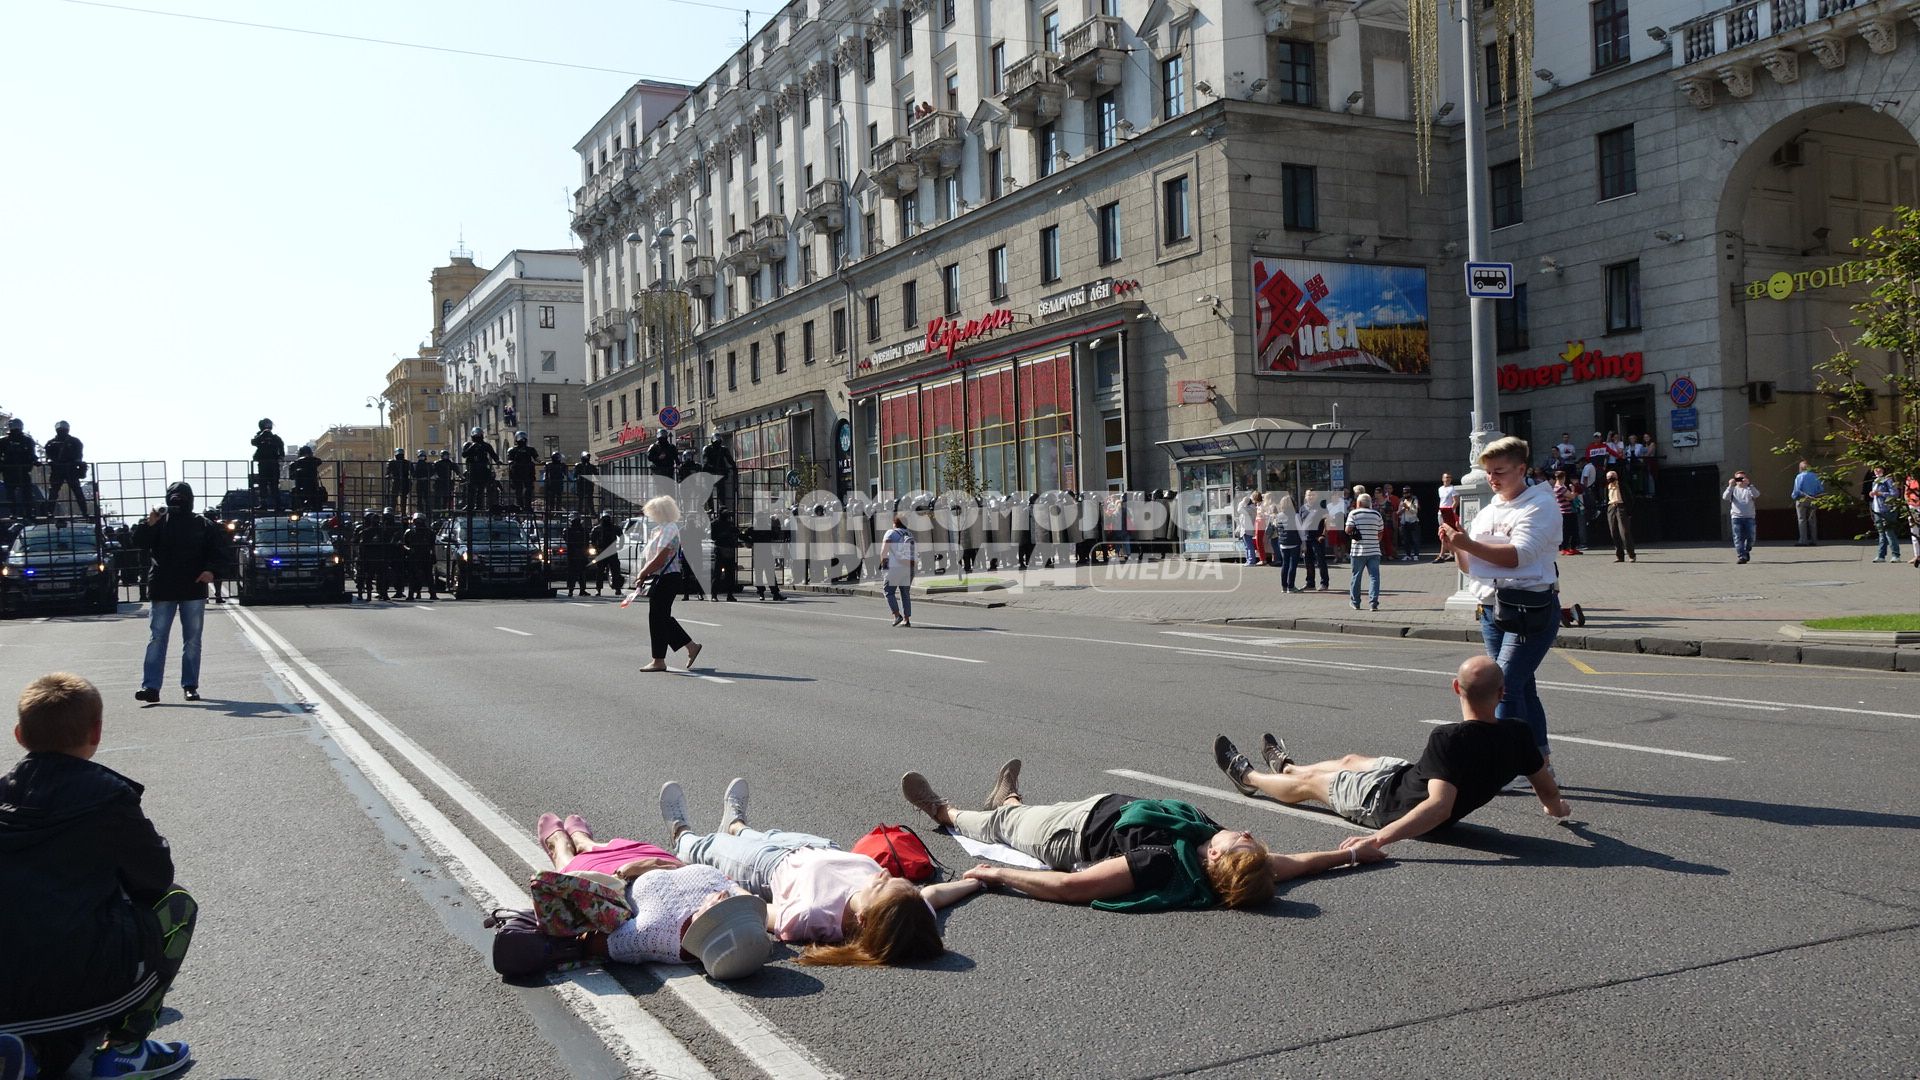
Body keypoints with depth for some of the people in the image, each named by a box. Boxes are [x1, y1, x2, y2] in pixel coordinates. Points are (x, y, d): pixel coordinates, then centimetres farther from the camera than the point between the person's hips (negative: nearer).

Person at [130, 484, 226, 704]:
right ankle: (150, 686, -6)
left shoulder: (203, 525, 4)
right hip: (163, 591, -1)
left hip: (194, 590, 1)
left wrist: (211, 570, -9)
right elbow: (138, 542, -8)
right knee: (157, 638, -4)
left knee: (192, 641, 6)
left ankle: (190, 685, 14)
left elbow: (219, 549, 7)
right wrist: (149, 525, -26)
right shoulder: (159, 522, 1)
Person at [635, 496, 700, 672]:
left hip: (666, 579, -10)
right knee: (663, 618, 14)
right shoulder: (662, 529, 16)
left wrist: (642, 574, -13)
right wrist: (643, 572, 7)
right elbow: (651, 556, 20)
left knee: (657, 618, -4)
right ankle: (691, 646, 20)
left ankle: (659, 661, 3)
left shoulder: (669, 529, -15)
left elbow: (660, 559, -21)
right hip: (662, 579, 10)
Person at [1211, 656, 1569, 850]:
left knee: (1310, 782, 16)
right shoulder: (1516, 735, -19)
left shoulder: (1449, 739, -38)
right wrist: (1555, 807, 18)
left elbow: (1438, 806, -45)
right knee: (1351, 760, 30)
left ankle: (1249, 777, 45)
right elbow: (1547, 788, -6)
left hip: (1395, 804, -7)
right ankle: (1286, 767, 59)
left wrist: (1379, 838, -47)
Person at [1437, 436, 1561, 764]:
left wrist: (1469, 544, -23)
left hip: (1529, 610, -8)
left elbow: (1517, 555, -18)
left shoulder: (1540, 506, -5)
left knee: (1505, 687, -16)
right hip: (1492, 611, 8)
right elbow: (1469, 567, 17)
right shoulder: (1486, 512, 17)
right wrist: (1457, 547, -2)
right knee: (1521, 688, 12)